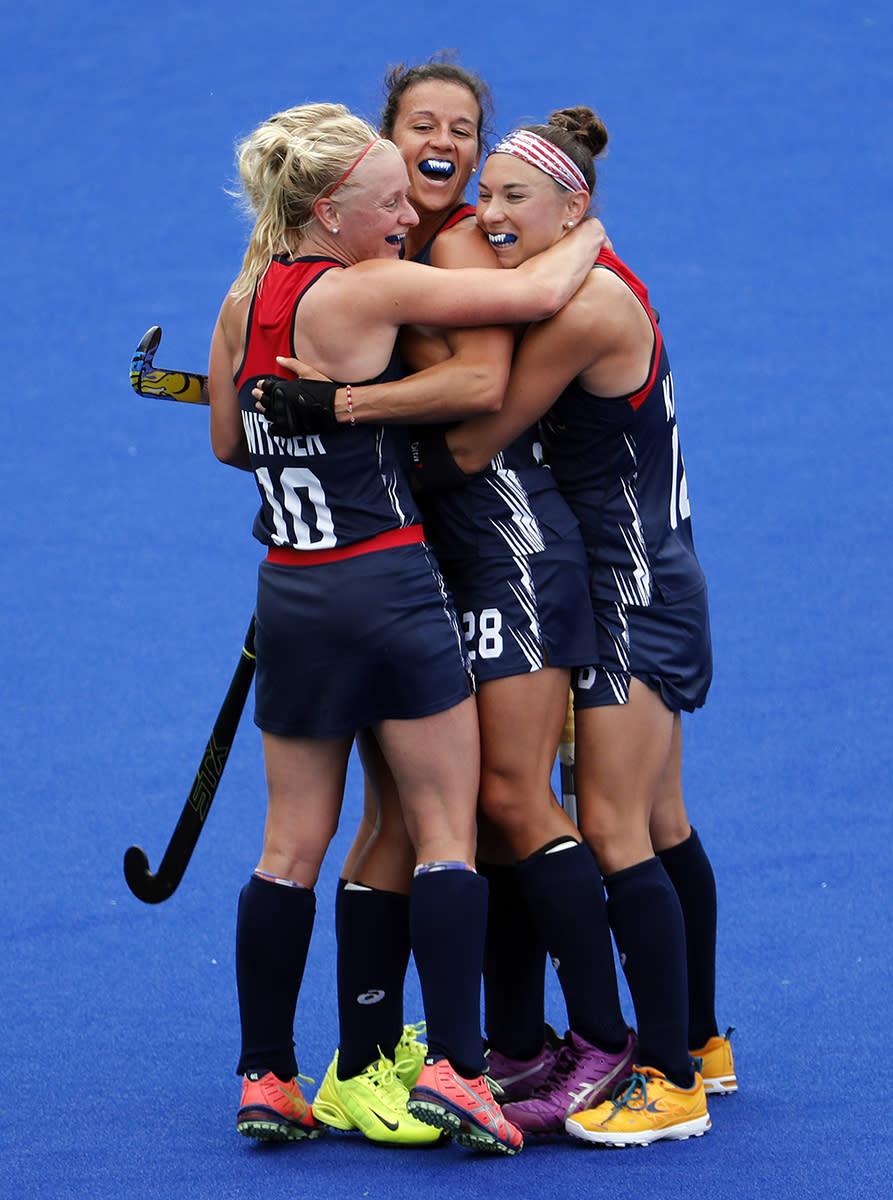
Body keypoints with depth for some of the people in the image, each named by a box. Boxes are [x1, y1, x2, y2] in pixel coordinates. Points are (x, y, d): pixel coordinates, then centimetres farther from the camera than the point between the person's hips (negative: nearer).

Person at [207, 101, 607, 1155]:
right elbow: (537, 293, -17)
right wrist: (588, 234, 3)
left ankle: (265, 1077, 13)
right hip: (388, 584, -7)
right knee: (446, 832, -1)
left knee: (292, 846, 11)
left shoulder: (243, 300, 7)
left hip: (290, 593, 7)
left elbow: (228, 442, 19)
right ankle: (453, 1066, -8)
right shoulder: (366, 292, -15)